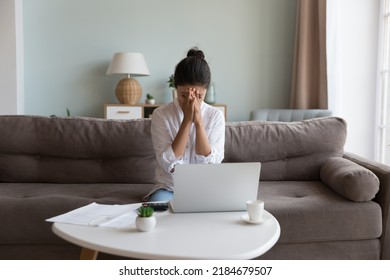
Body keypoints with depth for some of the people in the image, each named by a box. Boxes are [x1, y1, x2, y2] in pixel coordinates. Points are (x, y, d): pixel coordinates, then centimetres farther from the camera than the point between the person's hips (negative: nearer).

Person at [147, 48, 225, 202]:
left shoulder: (216, 115, -5)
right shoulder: (160, 114, -8)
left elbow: (211, 164, -14)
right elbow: (169, 163, -18)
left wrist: (198, 121, -21)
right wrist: (187, 120, -22)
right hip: (169, 188, -1)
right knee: (158, 201, -32)